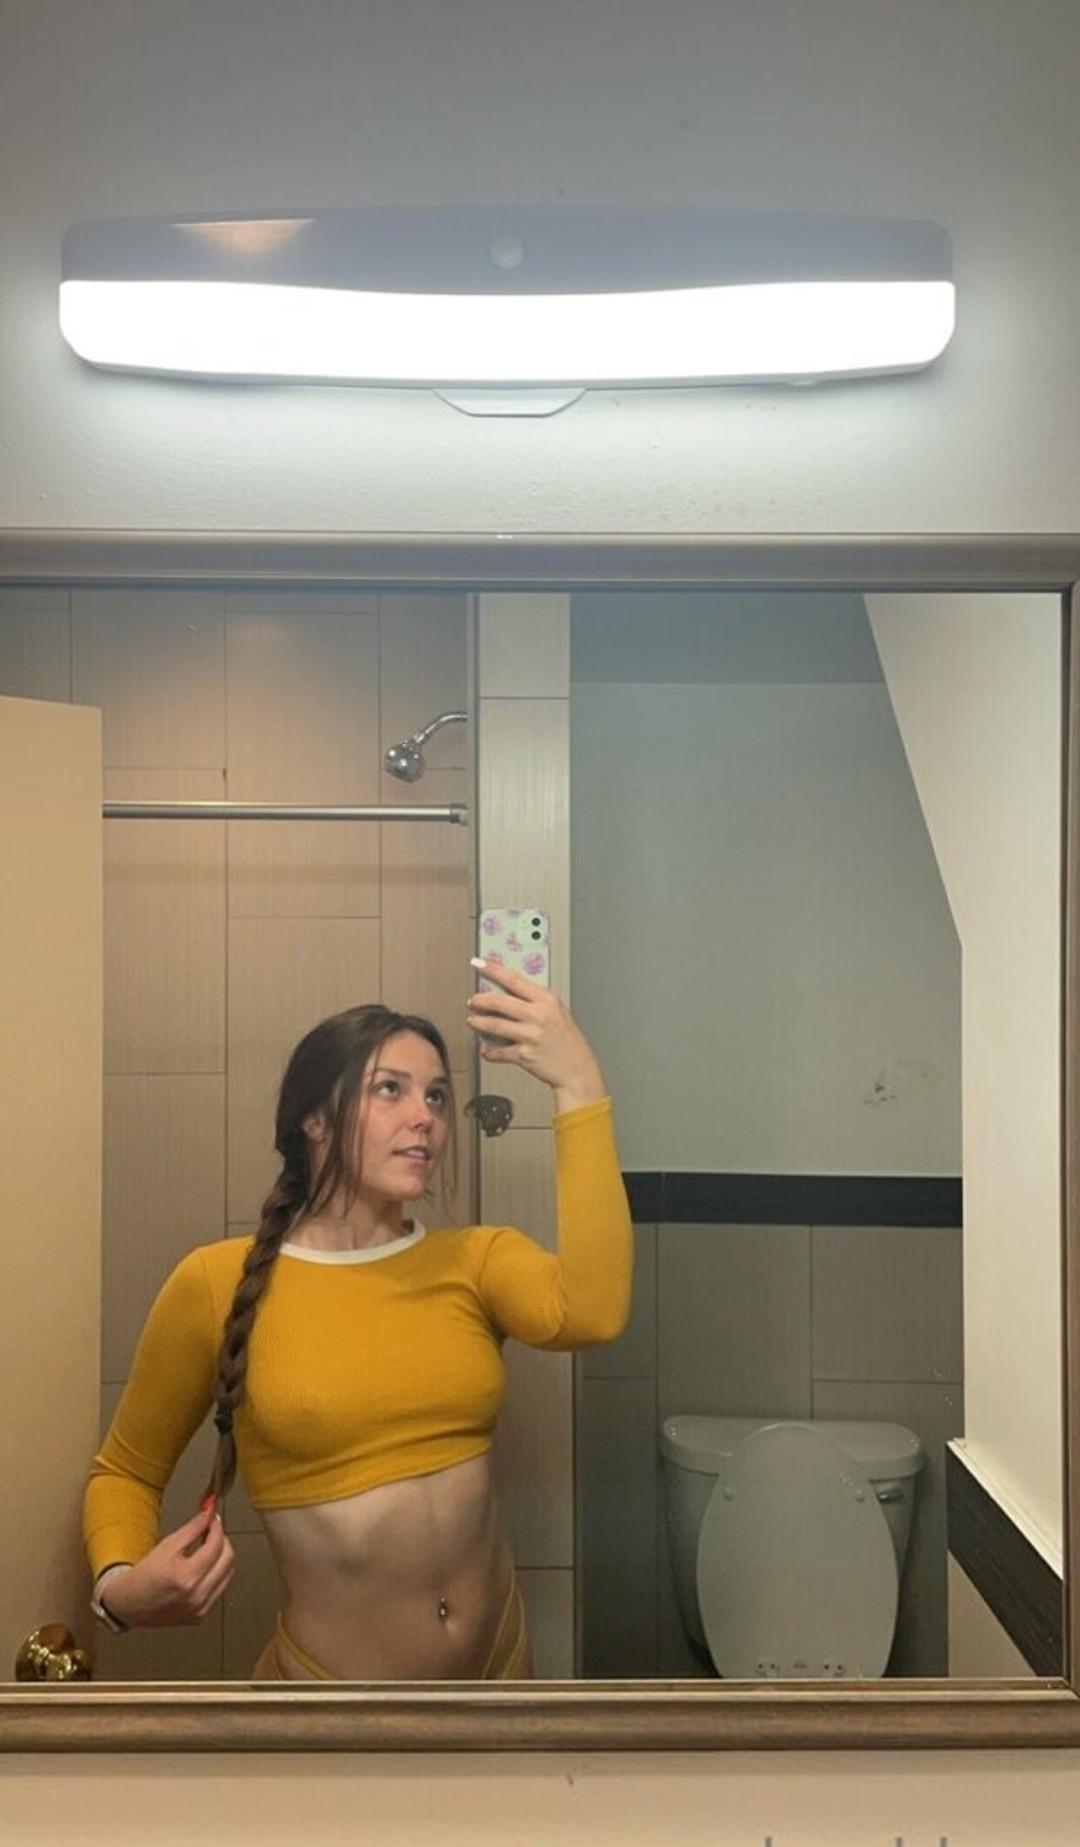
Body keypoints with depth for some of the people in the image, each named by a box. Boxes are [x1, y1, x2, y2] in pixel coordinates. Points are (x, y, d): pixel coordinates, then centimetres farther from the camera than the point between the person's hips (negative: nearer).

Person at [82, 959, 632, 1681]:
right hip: (330, 1688, -3)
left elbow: (593, 1313, -27)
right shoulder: (218, 1284, -11)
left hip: (498, 1667, 3)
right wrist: (120, 1587, -19)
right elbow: (125, 1473, 1)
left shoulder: (478, 1260, -6)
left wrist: (581, 1086, -30)